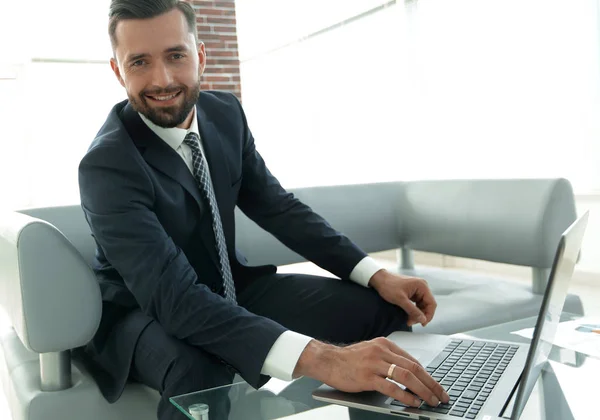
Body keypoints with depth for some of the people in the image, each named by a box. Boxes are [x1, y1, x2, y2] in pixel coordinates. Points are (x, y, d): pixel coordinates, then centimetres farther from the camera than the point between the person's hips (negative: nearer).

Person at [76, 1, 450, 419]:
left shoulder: (226, 113, -7)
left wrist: (376, 274, -12)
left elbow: (277, 207, 0)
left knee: (381, 307, -8)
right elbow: (173, 297, -38)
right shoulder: (106, 164, -26)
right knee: (201, 381, -40)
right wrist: (320, 358, -50)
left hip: (228, 289, 6)